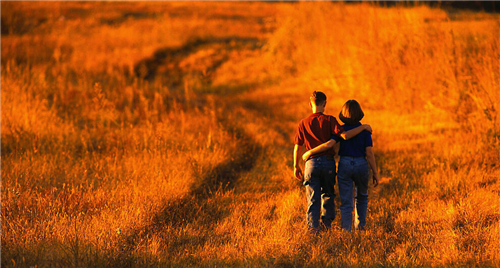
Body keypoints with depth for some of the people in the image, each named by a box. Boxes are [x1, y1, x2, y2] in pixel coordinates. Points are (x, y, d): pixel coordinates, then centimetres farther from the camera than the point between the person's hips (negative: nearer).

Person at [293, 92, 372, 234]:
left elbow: (297, 147, 4)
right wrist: (363, 127, -6)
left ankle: (313, 228, -7)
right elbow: (345, 135, -17)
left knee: (313, 199, 2)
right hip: (328, 161, 0)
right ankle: (327, 221, 18)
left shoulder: (303, 123, 1)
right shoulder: (329, 120, -5)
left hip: (312, 163, 1)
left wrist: (296, 166, 16)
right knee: (328, 194, 20)